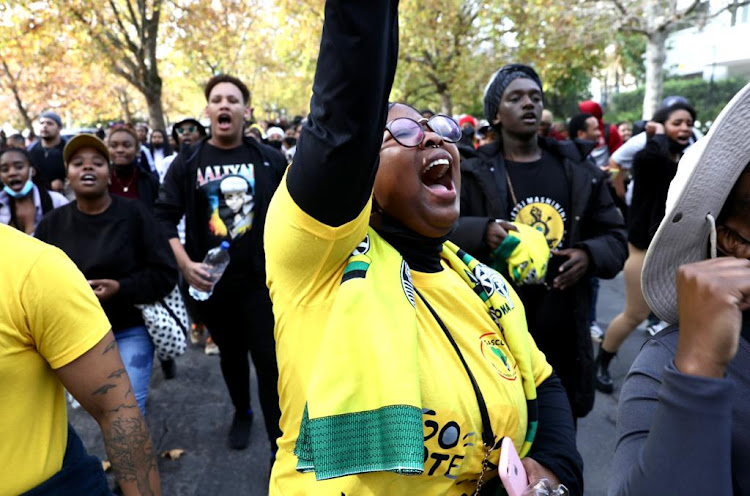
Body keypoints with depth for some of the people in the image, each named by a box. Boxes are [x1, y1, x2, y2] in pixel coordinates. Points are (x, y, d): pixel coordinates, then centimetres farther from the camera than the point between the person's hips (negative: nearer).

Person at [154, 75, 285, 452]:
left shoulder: (270, 159, -1)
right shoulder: (187, 161, 0)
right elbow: (164, 218, -1)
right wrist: (185, 265, -13)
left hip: (261, 278, -1)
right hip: (211, 282, 2)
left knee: (269, 359, -3)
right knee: (231, 354, 20)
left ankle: (280, 446, 9)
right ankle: (241, 412, 46)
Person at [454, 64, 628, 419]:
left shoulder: (580, 173, 9)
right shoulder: (474, 175, -1)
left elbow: (615, 235, 13)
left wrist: (590, 255, -7)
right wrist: (483, 231, -29)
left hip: (565, 333, 4)